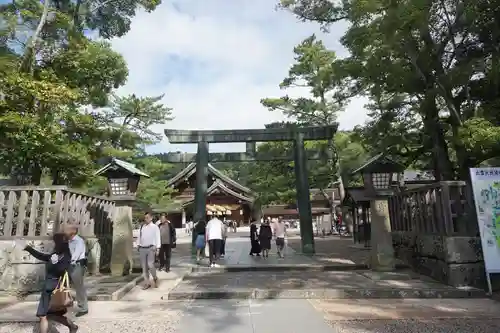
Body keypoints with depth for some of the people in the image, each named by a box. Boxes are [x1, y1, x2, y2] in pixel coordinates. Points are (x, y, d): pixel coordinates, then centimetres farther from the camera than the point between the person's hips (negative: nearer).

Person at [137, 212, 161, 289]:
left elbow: (157, 238, -2)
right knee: (144, 266, 6)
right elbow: (139, 236, 16)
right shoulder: (141, 227, 13)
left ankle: (155, 278, 13)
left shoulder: (155, 227, 1)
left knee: (150, 265, -13)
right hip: (142, 248, 4)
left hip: (151, 248, -4)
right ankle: (147, 283, 16)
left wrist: (158, 248, -8)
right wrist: (138, 245, 6)